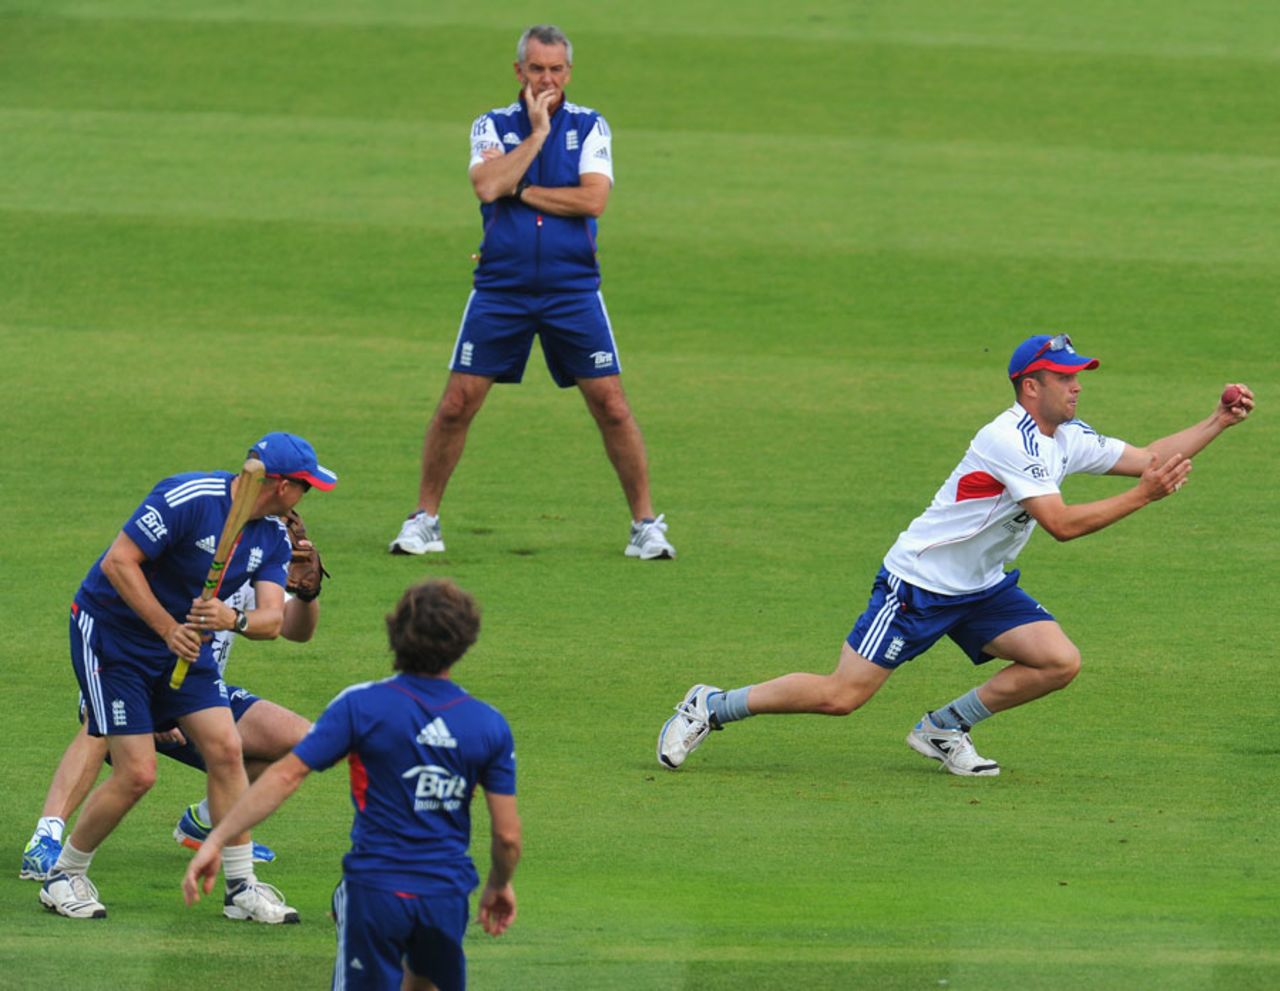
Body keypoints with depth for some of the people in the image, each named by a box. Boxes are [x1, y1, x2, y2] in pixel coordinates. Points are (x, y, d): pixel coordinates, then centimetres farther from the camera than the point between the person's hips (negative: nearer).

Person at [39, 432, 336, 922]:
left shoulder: (272, 536, -2)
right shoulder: (188, 498, -25)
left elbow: (272, 619, -11)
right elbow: (119, 561, -26)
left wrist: (234, 620, -33)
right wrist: (169, 629, -28)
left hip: (185, 641, 7)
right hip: (110, 634, -7)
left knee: (226, 750, -4)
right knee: (137, 773, -12)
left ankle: (241, 887, 6)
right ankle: (63, 877, 7)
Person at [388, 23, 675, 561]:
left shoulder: (589, 127, 5)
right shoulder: (492, 127, 6)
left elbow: (593, 198, -10)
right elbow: (488, 185, -13)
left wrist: (518, 191, -8)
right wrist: (536, 133, -10)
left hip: (572, 290, 0)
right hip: (500, 290, 0)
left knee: (611, 405, -3)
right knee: (457, 404, -2)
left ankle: (645, 524, 7)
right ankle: (424, 520, 10)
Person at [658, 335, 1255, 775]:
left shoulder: (1069, 440, 4)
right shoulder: (1011, 440, -24)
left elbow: (1149, 457, 9)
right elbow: (1062, 524, -30)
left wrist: (1220, 422, -2)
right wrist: (1142, 496, -28)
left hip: (982, 589, 8)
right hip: (918, 582, -8)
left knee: (1060, 663, -9)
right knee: (840, 696, -13)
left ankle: (943, 730, 7)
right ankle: (712, 707, 6)